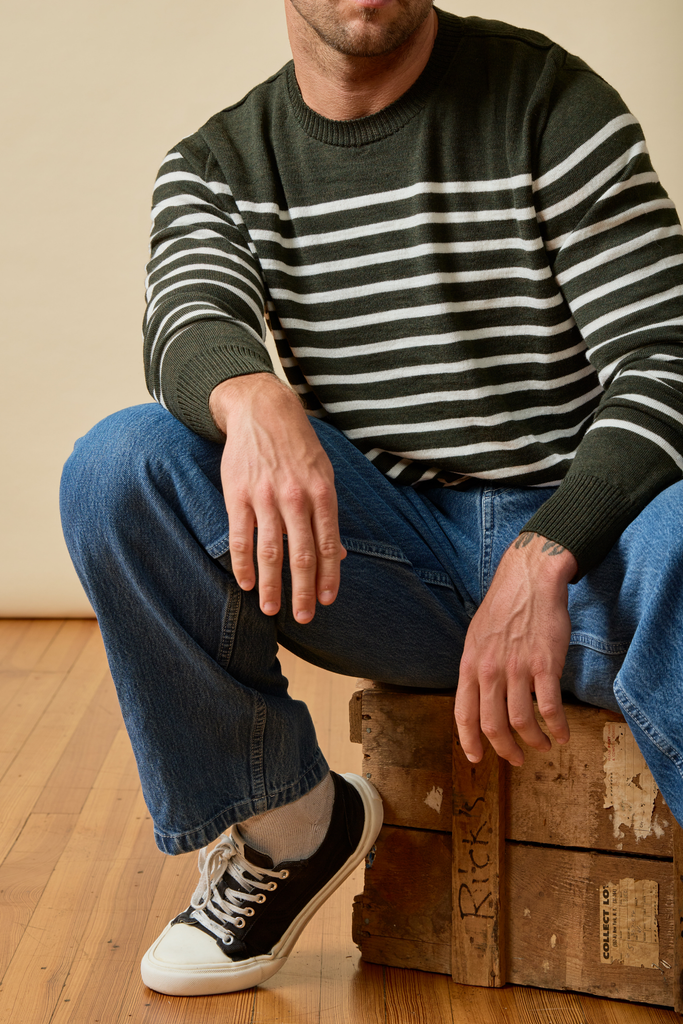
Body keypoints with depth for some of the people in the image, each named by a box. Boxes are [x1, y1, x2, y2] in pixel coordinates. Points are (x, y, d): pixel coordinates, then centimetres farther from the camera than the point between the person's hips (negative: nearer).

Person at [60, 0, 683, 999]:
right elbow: (189, 322, -14)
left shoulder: (549, 100, -2)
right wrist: (252, 400, -41)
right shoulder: (216, 164, 8)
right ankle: (288, 827, -3)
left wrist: (543, 557, -28)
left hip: (580, 534, -3)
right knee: (119, 466, -19)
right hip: (392, 559, 3)